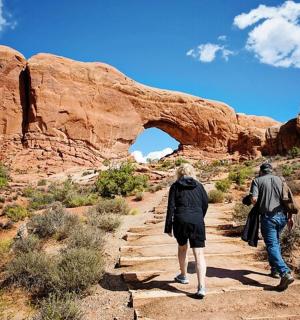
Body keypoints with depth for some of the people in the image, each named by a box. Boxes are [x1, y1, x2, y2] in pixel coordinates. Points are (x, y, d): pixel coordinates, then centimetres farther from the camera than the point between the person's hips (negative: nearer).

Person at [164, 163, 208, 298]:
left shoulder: (175, 186, 3)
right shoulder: (199, 185, 9)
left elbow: (171, 207, -2)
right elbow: (205, 204, 12)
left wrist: (168, 227, 2)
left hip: (180, 221, 0)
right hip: (197, 221, 1)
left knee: (182, 248, 23)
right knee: (199, 253, -1)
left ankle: (183, 276, 40)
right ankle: (201, 287, -11)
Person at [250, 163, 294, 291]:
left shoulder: (257, 180, 1)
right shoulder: (280, 180, 13)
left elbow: (254, 199, -12)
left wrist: (257, 208, 9)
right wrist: (290, 217, 12)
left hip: (268, 217, -5)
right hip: (282, 216, 5)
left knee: (272, 246, -4)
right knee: (276, 243, 23)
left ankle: (285, 273, -18)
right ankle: (275, 269, 31)